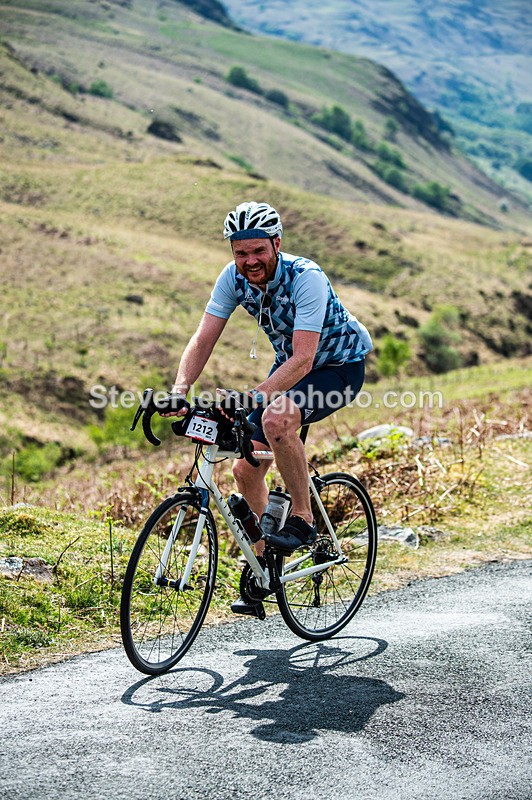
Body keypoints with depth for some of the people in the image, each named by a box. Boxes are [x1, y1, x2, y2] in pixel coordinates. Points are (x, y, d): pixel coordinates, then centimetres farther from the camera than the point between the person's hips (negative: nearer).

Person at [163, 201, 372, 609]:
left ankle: (303, 519, -17)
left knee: (277, 419, -36)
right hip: (290, 364, 7)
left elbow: (303, 360, -38)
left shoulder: (306, 277, -32)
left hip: (339, 365, -7)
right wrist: (179, 389, -33)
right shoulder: (234, 277, -14)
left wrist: (251, 396, -49)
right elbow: (203, 339, -15)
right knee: (246, 468, -2)